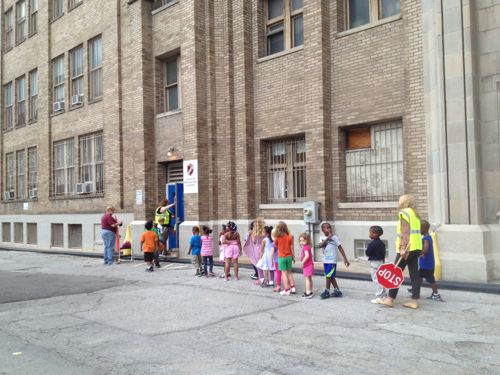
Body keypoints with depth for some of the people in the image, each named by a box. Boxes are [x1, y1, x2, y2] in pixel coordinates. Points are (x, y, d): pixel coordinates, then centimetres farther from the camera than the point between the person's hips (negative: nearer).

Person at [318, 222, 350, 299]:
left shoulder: (334, 237, -6)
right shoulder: (322, 238, 5)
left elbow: (340, 248, -5)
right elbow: (320, 245, -15)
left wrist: (345, 259, -8)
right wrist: (327, 238, -22)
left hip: (332, 261, -5)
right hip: (325, 261, 5)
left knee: (328, 276, -4)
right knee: (331, 277, 11)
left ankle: (327, 292, 8)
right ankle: (337, 291, 21)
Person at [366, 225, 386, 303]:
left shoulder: (372, 244, -18)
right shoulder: (382, 243, 8)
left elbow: (367, 253, -14)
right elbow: (383, 254, 13)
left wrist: (366, 250, 5)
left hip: (374, 263, -8)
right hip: (381, 262, 8)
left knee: (377, 280, -4)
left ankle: (379, 297, -3)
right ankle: (383, 295, 21)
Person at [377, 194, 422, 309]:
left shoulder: (404, 213, -7)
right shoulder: (415, 214, 17)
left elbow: (405, 232, -16)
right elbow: (414, 232, 17)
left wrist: (403, 248, -20)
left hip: (407, 248, -8)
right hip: (416, 248, 8)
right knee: (414, 274, 5)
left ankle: (390, 299, 4)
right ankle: (414, 301, 5)